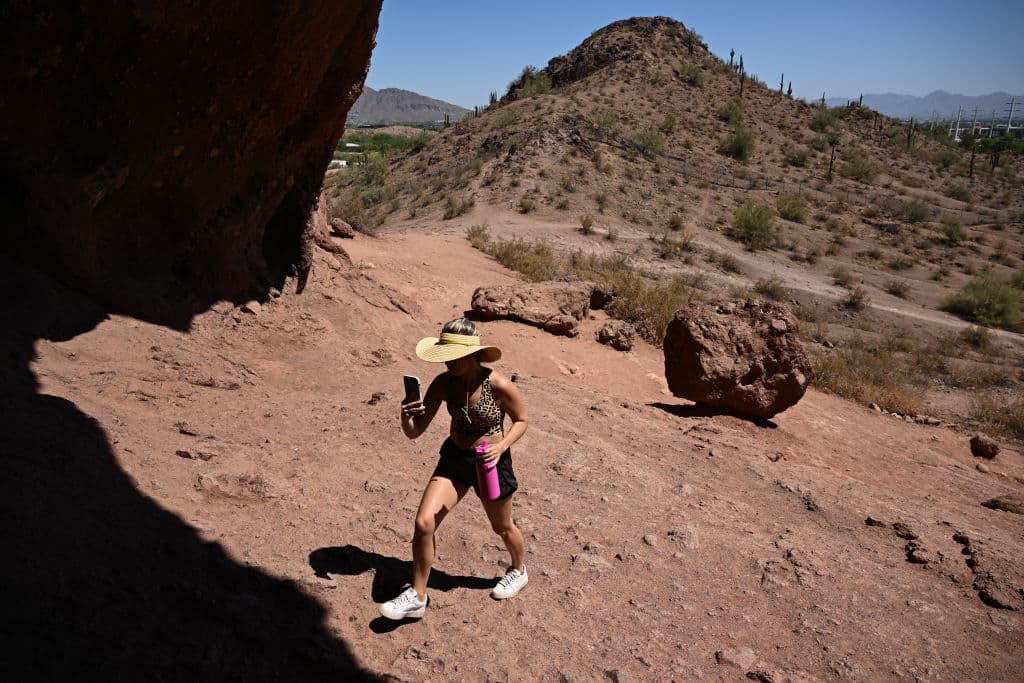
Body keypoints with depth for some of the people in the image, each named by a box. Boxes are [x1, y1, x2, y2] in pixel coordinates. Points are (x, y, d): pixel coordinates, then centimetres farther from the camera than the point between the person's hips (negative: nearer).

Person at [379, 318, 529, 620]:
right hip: (453, 458, 3)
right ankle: (417, 597, 10)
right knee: (423, 522, -10)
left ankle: (518, 570, 54)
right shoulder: (443, 383, -14)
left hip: (491, 462, -3)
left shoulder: (499, 386, -25)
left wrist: (501, 446, -25)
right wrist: (406, 415, -34)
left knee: (502, 527, 20)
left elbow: (521, 420, -8)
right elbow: (415, 431, -11)